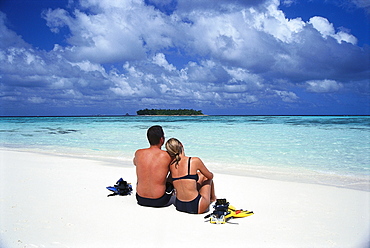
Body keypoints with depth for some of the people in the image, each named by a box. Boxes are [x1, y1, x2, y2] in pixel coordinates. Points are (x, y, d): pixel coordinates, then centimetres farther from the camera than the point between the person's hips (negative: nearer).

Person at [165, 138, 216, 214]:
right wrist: (211, 174, 24)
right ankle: (213, 198, 50)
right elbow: (210, 176, 4)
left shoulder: (171, 165, -2)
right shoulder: (195, 161, -16)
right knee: (206, 177, 24)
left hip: (179, 206, 5)